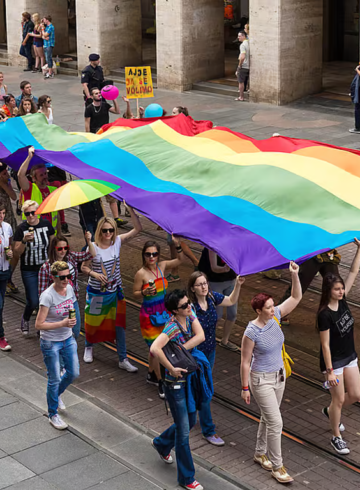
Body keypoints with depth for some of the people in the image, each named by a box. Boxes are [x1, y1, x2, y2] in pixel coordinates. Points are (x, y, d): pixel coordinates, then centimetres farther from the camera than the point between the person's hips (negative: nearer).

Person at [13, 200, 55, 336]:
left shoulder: (46, 224, -4)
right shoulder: (21, 228, -11)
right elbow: (17, 252, -8)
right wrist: (24, 241, -27)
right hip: (29, 270, -2)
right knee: (33, 301, -3)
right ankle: (25, 319, 29)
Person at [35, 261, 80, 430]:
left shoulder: (69, 289, -4)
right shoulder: (47, 296, -25)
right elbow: (39, 325, -26)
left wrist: (72, 319, -2)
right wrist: (62, 324, -30)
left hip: (68, 339, 7)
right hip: (50, 343, -6)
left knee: (73, 373, 15)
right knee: (54, 379, 3)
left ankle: (55, 394, 44)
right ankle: (53, 415, 22)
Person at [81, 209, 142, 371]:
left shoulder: (118, 241, -7)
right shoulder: (93, 247, -14)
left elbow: (138, 229, -12)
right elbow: (83, 267, -6)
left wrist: (130, 210, -25)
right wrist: (95, 274, -26)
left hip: (115, 291, 2)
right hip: (97, 292, -2)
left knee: (119, 324, 2)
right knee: (93, 322, 15)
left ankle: (123, 359, 10)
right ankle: (88, 347, 45)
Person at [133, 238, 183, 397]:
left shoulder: (162, 266, -1)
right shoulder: (141, 274, -17)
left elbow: (179, 260, 12)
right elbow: (135, 294, -8)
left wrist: (177, 245, -3)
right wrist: (145, 292, -28)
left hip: (164, 312, 6)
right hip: (149, 315, -6)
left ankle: (151, 375, 35)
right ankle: (161, 383, 8)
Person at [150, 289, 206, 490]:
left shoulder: (190, 315, -4)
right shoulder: (172, 327, -27)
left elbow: (201, 336, -18)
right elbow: (154, 348, -42)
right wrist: (171, 368, -31)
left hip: (189, 379, 8)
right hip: (175, 383, -8)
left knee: (191, 421, 24)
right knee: (183, 431, 3)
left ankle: (162, 444, 51)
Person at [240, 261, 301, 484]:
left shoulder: (275, 316, -8)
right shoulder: (252, 332, -24)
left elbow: (296, 297, -8)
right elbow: (245, 362, -16)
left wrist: (294, 275, -23)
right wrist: (245, 388, -11)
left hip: (279, 376, 7)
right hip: (261, 380, -7)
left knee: (268, 418, 20)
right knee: (276, 423, -5)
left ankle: (260, 453, 39)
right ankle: (277, 466, 8)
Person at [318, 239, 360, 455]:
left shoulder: (342, 300, -6)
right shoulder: (325, 314, -24)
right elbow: (325, 345, -21)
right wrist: (330, 371, -20)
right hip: (333, 361, -7)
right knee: (339, 399, 4)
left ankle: (331, 411, 42)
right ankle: (336, 438, 24)